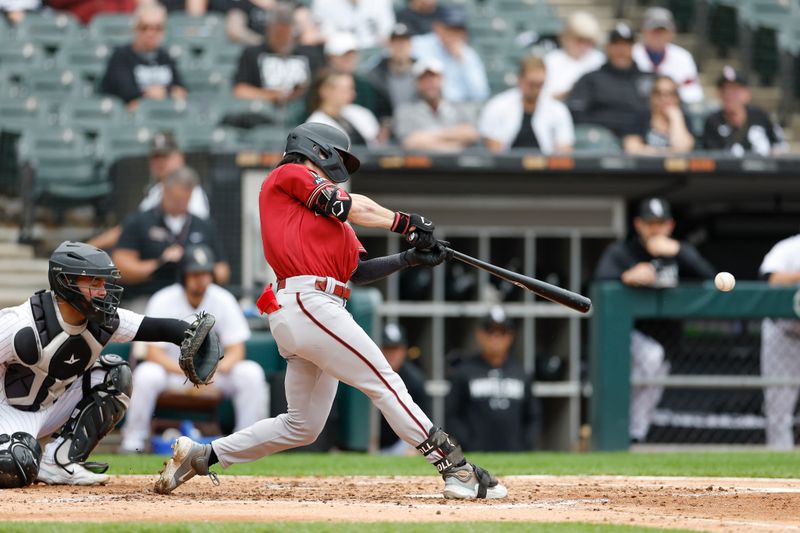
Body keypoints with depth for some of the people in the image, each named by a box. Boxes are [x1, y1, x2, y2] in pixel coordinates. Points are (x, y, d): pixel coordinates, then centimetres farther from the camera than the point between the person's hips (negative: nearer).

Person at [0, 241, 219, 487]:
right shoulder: (20, 326, -28)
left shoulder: (103, 320, -11)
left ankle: (59, 461, -8)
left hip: (56, 409, 7)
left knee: (115, 375, -10)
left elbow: (161, 328, -15)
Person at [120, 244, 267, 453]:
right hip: (172, 367, -2)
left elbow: (236, 351, -9)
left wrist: (214, 370, -32)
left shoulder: (223, 300, -7)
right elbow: (154, 352, -19)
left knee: (251, 372, -25)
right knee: (146, 374, -35)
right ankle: (133, 439, -20)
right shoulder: (163, 301, -14)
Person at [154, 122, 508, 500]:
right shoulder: (288, 175, 6)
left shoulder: (330, 215, 28)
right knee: (385, 384, -12)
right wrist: (407, 223, 11)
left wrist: (410, 258, 9)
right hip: (308, 302, -9)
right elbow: (356, 208, -1)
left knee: (302, 426, 12)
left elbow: (357, 271, 19)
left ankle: (201, 456, 18)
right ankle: (456, 468, -16)